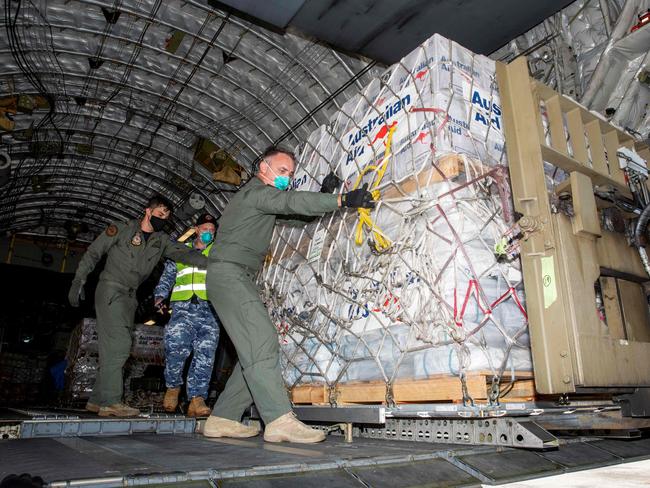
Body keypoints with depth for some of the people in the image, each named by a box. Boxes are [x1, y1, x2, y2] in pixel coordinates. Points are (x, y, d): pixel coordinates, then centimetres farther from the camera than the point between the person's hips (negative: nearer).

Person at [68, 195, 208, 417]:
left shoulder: (161, 240, 11)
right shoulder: (122, 229, -2)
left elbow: (184, 253, -1)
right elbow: (93, 253, 0)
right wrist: (79, 280, -7)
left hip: (129, 298, 6)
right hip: (110, 290, -6)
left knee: (113, 349, 7)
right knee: (118, 344, -17)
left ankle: (97, 400, 15)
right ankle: (111, 401, -16)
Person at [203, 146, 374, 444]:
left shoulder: (264, 199, 27)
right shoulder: (256, 191, -4)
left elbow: (296, 217, 24)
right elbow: (293, 202, -20)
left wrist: (325, 194, 13)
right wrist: (342, 200, -27)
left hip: (238, 279, 10)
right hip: (228, 272, -10)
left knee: (256, 349, 3)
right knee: (262, 341, -22)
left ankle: (222, 419, 4)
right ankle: (279, 420, -29)